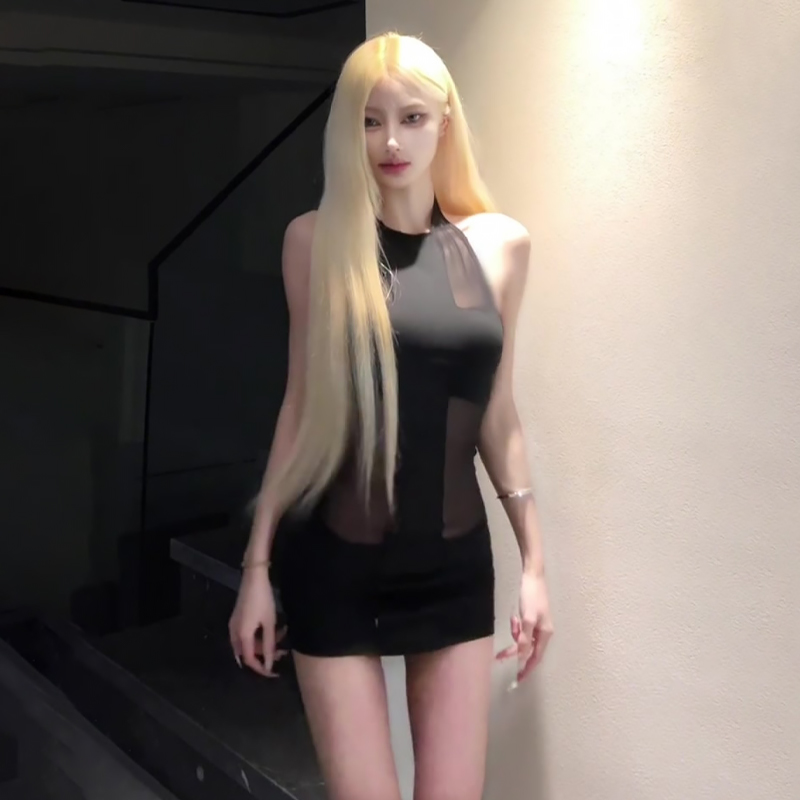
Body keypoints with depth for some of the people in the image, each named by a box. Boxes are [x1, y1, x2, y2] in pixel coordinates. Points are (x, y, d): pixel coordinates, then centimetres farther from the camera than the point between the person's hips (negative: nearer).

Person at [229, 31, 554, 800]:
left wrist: (533, 559, 8)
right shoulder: (317, 238, -5)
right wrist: (256, 564, 2)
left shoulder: (501, 244, 1)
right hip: (337, 565, -2)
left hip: (456, 564, 2)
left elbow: (495, 413, 6)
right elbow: (301, 403, 0)